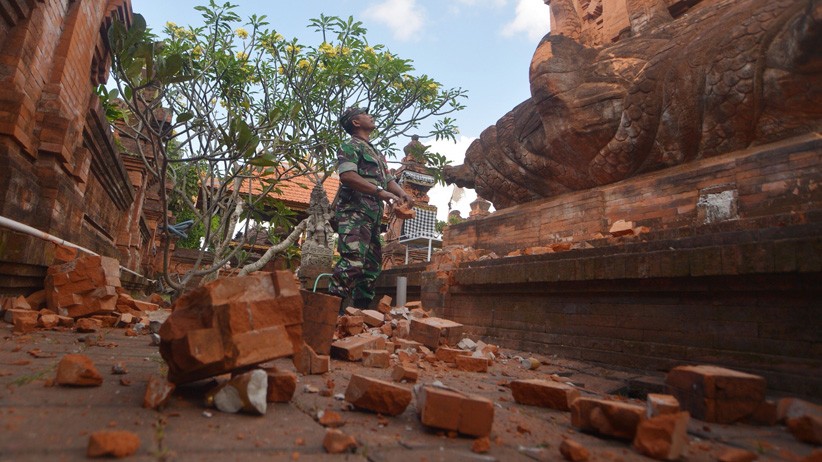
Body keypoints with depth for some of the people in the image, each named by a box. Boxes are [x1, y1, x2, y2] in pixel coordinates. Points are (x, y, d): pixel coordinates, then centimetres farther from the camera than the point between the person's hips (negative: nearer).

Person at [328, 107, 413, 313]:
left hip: (373, 216, 9)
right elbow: (347, 176, -15)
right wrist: (380, 191, -22)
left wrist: (402, 194, 1)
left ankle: (361, 310, 16)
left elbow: (389, 180, 23)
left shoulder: (377, 153, 29)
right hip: (354, 213, -9)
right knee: (352, 261, -22)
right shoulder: (350, 146, 2)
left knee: (372, 265, 8)